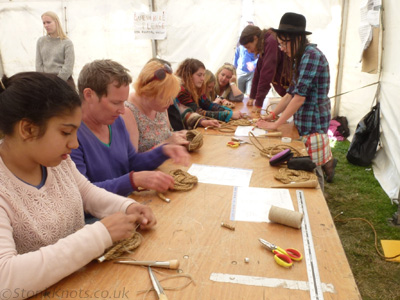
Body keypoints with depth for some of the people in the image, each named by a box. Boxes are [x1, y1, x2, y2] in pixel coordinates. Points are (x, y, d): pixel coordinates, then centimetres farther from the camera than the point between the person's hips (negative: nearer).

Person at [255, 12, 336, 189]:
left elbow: (299, 96, -22)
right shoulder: (300, 58, 14)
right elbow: (291, 93, 12)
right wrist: (272, 115, 4)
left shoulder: (311, 55, -18)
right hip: (304, 122, 9)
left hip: (313, 123, -9)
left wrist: (275, 125, -18)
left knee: (312, 170, 2)